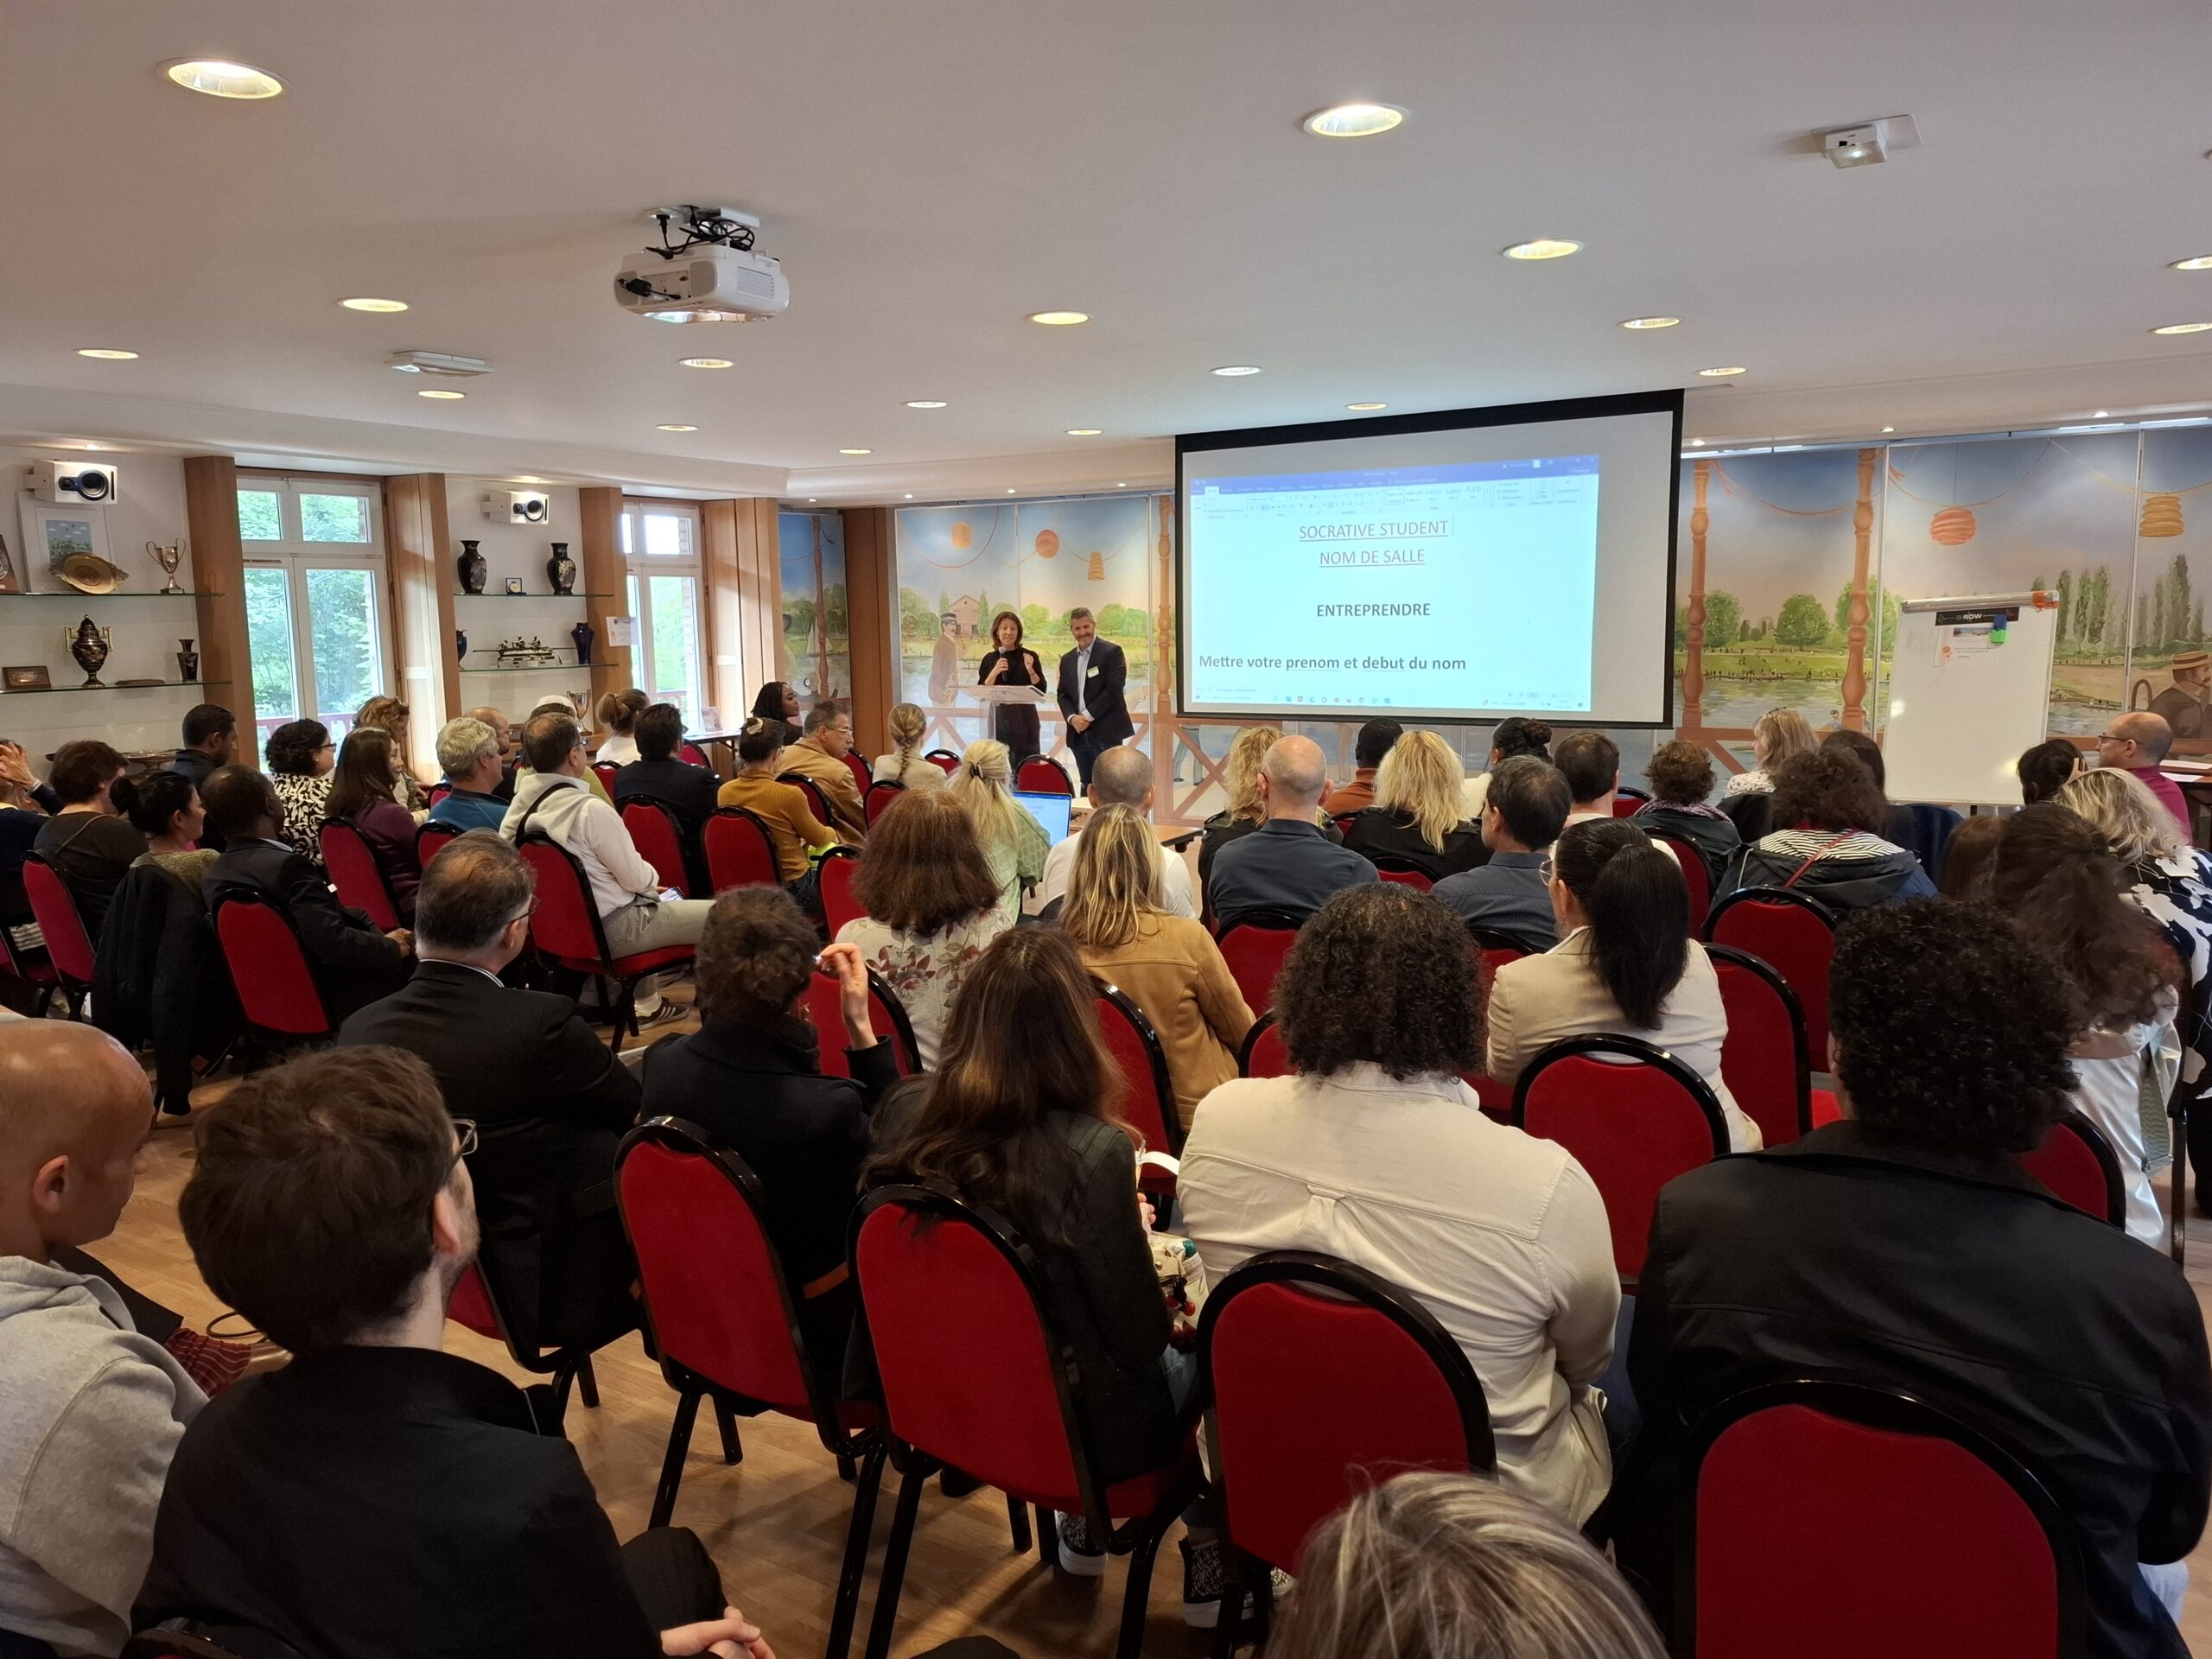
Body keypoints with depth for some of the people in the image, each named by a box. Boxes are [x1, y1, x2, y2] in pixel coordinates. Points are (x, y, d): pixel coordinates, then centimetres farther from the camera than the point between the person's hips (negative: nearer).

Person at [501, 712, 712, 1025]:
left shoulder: (521, 805, -1)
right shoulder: (590, 809, -25)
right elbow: (635, 877, -16)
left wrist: (645, 881, 16)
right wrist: (651, 876, 8)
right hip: (611, 930, -9)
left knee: (643, 896, 36)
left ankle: (647, 1003, 38)